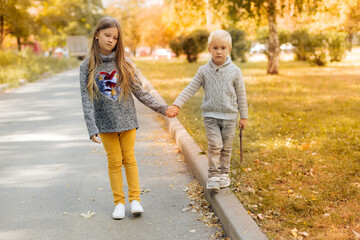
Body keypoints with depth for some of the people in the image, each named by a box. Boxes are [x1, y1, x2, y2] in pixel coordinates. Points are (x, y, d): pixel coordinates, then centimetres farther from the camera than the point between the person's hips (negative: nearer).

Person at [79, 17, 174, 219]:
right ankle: (119, 202, 13)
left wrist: (162, 108, 0)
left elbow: (139, 92, 4)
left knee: (129, 159, 5)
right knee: (114, 161, 4)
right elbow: (87, 100, -7)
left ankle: (135, 199, 13)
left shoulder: (124, 63, 1)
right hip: (106, 123, -1)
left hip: (127, 119, 1)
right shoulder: (88, 66, -3)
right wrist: (92, 130, -15)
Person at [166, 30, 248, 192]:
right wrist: (177, 105, -12)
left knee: (226, 148, 9)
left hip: (229, 116, 1)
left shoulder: (234, 71, -3)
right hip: (210, 115, 0)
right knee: (214, 145, -10)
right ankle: (213, 175, 1)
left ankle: (224, 174, 25)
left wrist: (244, 117, 5)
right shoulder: (204, 71, -1)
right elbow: (190, 89, -1)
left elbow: (241, 95, 3)